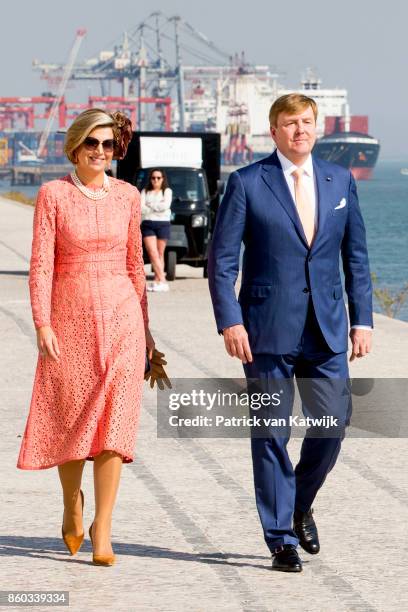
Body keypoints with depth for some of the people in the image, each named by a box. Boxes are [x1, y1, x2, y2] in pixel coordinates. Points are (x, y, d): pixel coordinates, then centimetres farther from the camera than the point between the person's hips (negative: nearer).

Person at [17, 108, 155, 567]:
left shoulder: (127, 196, 6)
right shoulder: (53, 194, -1)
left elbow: (134, 264, 13)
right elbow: (41, 264, -5)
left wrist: (144, 326, 13)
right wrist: (42, 324, -12)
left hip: (120, 316, 1)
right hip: (70, 317, -1)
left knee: (113, 421, -7)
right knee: (70, 419, 5)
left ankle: (102, 530, -4)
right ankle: (72, 503, 33)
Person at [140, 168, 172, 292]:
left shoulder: (167, 191, 10)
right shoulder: (145, 192, 13)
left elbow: (165, 206, -8)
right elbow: (141, 208, 0)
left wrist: (150, 205, -4)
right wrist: (157, 207, -9)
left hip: (163, 223, -1)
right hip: (148, 224, 1)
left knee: (160, 254, 1)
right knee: (153, 253, -12)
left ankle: (157, 281, 2)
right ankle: (162, 281, -16)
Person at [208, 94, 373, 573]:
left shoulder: (340, 181, 10)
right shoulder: (247, 183, -1)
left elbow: (356, 256, 13)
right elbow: (221, 259, -3)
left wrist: (362, 319, 6)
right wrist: (229, 321, -12)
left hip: (326, 331, 3)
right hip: (267, 331, -3)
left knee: (332, 423, 0)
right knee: (271, 434, 1)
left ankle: (300, 504, 28)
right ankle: (282, 539, 10)